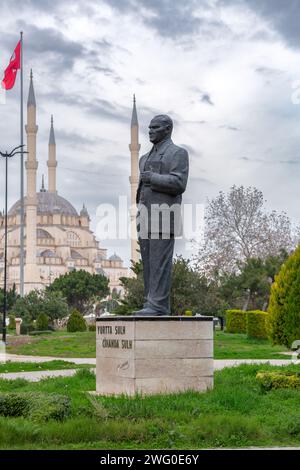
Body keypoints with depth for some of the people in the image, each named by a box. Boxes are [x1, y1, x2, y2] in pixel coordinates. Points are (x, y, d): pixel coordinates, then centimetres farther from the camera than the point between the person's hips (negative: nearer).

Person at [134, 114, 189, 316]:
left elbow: (179, 184, -14)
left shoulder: (178, 153, -1)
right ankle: (152, 304, 7)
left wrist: (153, 178, -17)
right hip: (146, 219, 8)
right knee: (149, 263, 4)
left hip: (164, 217, -8)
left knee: (160, 262, -11)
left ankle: (159, 305, -11)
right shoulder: (147, 158, 23)